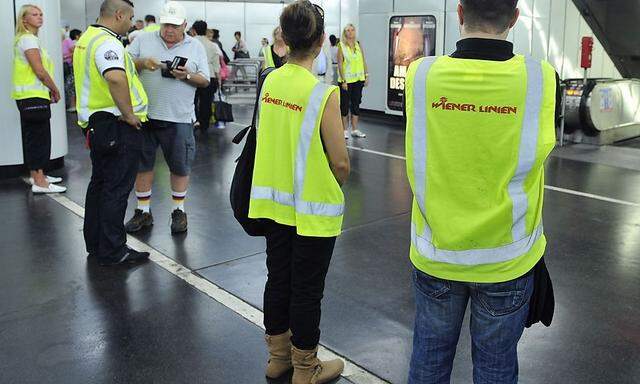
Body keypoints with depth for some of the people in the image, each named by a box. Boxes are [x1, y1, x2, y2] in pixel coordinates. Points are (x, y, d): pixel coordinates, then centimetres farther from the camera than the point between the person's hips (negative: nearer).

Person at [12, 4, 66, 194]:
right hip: (33, 96, -10)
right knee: (39, 138, -9)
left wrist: (49, 91, 11)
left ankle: (35, 175, 25)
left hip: (30, 96, 10)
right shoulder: (28, 39, -12)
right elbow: (40, 71, -17)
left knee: (33, 137, 15)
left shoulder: (30, 38, 18)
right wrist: (55, 90, -6)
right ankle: (39, 183, -9)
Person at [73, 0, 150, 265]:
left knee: (99, 184, 17)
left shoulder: (87, 38, 15)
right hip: (118, 126, -10)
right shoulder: (107, 43, -18)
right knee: (117, 189, -3)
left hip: (96, 124, 10)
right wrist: (129, 114, -26)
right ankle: (112, 251, 5)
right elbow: (116, 78, -37)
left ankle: (95, 244, 28)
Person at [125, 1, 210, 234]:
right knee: (142, 164, 8)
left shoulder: (196, 47, 7)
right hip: (145, 115, 1)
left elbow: (205, 81, 6)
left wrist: (187, 76, -14)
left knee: (180, 167, 7)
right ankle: (143, 211, 22)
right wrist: (142, 62, -16)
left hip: (179, 118, 0)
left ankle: (178, 210, 23)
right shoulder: (144, 40, 6)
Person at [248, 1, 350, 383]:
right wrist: (335, 186, 5)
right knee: (307, 290, 8)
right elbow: (340, 162, -16)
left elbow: (269, 138, 7)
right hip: (312, 210, -6)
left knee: (278, 278, 19)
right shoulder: (324, 93, -20)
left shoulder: (270, 82, -2)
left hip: (275, 202, 6)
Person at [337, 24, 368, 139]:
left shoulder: (358, 45, 8)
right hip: (346, 80, -4)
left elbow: (363, 61, 10)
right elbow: (340, 64, -9)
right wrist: (343, 81, -15)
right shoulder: (341, 46, -5)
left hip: (358, 79, 4)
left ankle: (355, 130, 18)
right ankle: (345, 130, 12)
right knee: (345, 105, 4)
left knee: (356, 104, 9)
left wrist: (366, 75, 4)